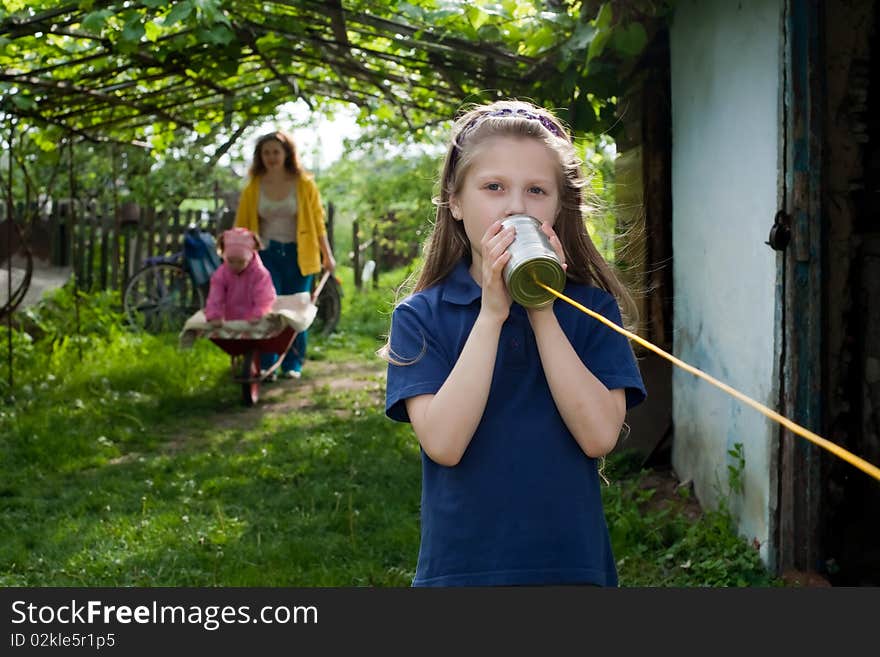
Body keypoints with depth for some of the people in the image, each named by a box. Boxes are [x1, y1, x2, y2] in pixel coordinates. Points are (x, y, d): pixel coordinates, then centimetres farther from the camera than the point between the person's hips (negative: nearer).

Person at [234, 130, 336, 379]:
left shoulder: (304, 184, 1)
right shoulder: (253, 188, 3)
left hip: (297, 254, 0)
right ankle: (265, 365, -1)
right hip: (266, 254, 0)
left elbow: (317, 221, 4)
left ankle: (293, 364, 14)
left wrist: (327, 255, 1)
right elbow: (242, 225, 5)